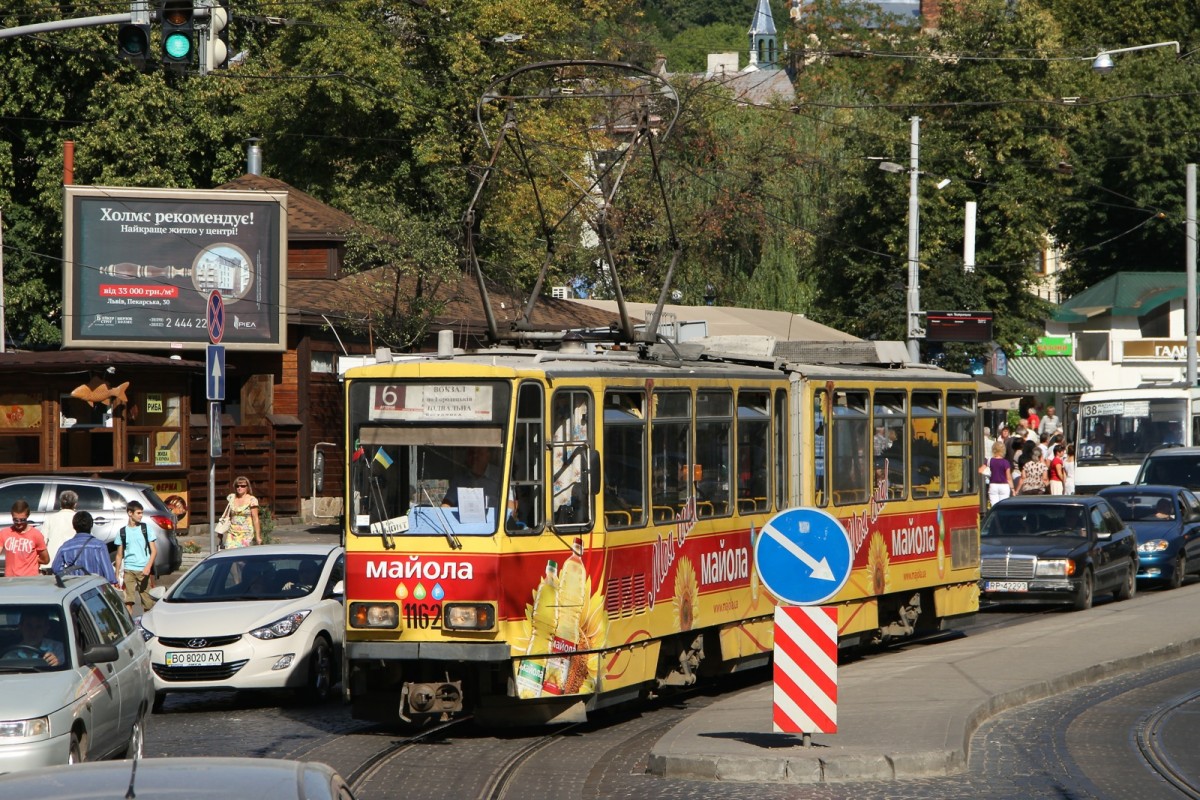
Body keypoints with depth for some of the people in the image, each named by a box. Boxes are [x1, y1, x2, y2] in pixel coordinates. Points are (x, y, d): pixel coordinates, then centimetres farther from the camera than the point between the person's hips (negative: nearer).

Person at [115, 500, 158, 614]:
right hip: (128, 570, 1)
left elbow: (154, 551, 2)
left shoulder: (146, 529, 5)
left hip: (144, 570, -1)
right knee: (128, 601, -10)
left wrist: (148, 567, -13)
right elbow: (119, 555, 14)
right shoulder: (123, 532, 8)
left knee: (147, 601, 0)